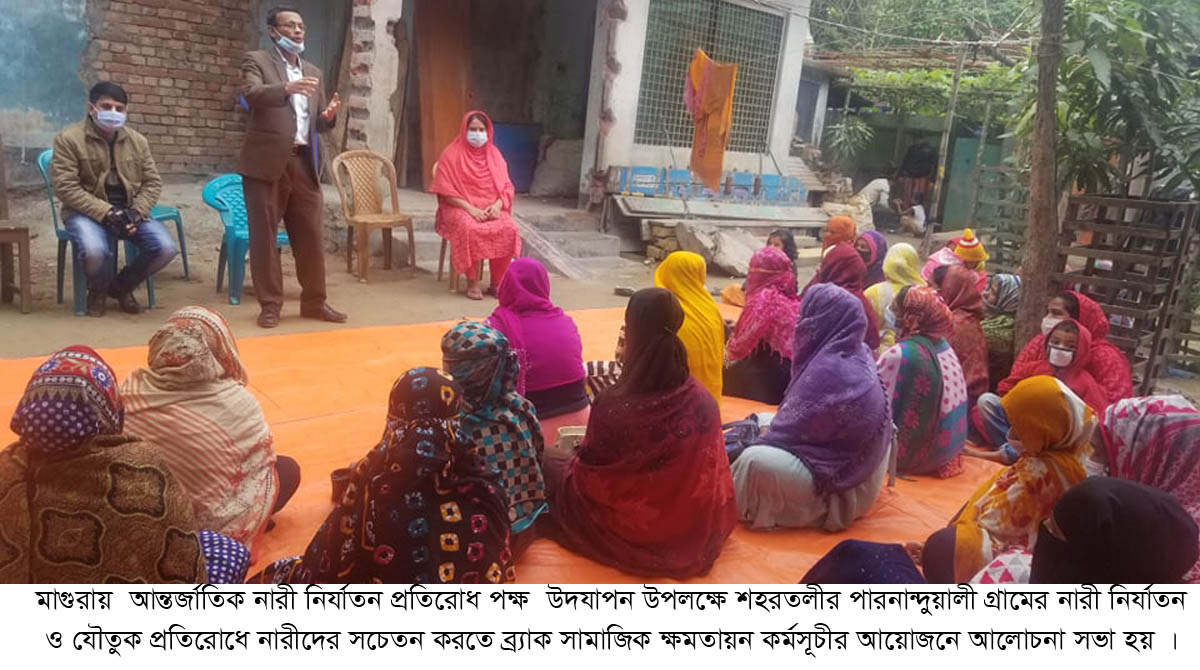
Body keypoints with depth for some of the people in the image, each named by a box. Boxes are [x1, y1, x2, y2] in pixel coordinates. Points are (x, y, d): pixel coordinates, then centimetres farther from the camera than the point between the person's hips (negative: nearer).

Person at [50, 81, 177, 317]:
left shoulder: (137, 140, 7)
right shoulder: (68, 139, -7)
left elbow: (152, 182, 7)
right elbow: (65, 186, -13)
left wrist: (137, 212, -12)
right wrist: (106, 212, -23)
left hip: (128, 210, 4)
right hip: (86, 211, -4)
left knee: (166, 248, -20)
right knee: (95, 251, -36)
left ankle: (121, 287, 10)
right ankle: (98, 291, 4)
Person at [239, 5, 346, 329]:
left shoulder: (313, 71, 20)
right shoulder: (257, 61, 4)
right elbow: (252, 94, -17)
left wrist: (328, 116, -3)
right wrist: (286, 88, -34)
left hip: (305, 163, 5)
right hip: (267, 162, -5)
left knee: (312, 235, 5)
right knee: (264, 236, 0)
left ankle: (314, 301, 15)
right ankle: (270, 304, 7)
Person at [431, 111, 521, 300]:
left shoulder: (493, 154, 11)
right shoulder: (452, 154, -3)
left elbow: (506, 187, 9)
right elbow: (446, 191, -8)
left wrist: (497, 205, -12)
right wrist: (470, 208, -19)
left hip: (491, 208, 4)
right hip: (460, 208, -3)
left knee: (508, 228, -27)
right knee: (470, 229, -37)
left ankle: (497, 282, -15)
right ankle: (472, 283, -22)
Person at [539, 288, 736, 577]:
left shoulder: (615, 407, -30)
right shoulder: (703, 399, -15)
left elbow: (586, 480, -14)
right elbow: (710, 472, 2)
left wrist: (575, 460, 10)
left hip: (636, 539, -5)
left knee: (551, 459, 15)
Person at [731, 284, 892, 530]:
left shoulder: (829, 368, -25)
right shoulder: (858, 355, 2)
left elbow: (793, 427, -16)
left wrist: (761, 444, 0)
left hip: (836, 481, -10)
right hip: (857, 472, 10)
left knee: (754, 461, -23)